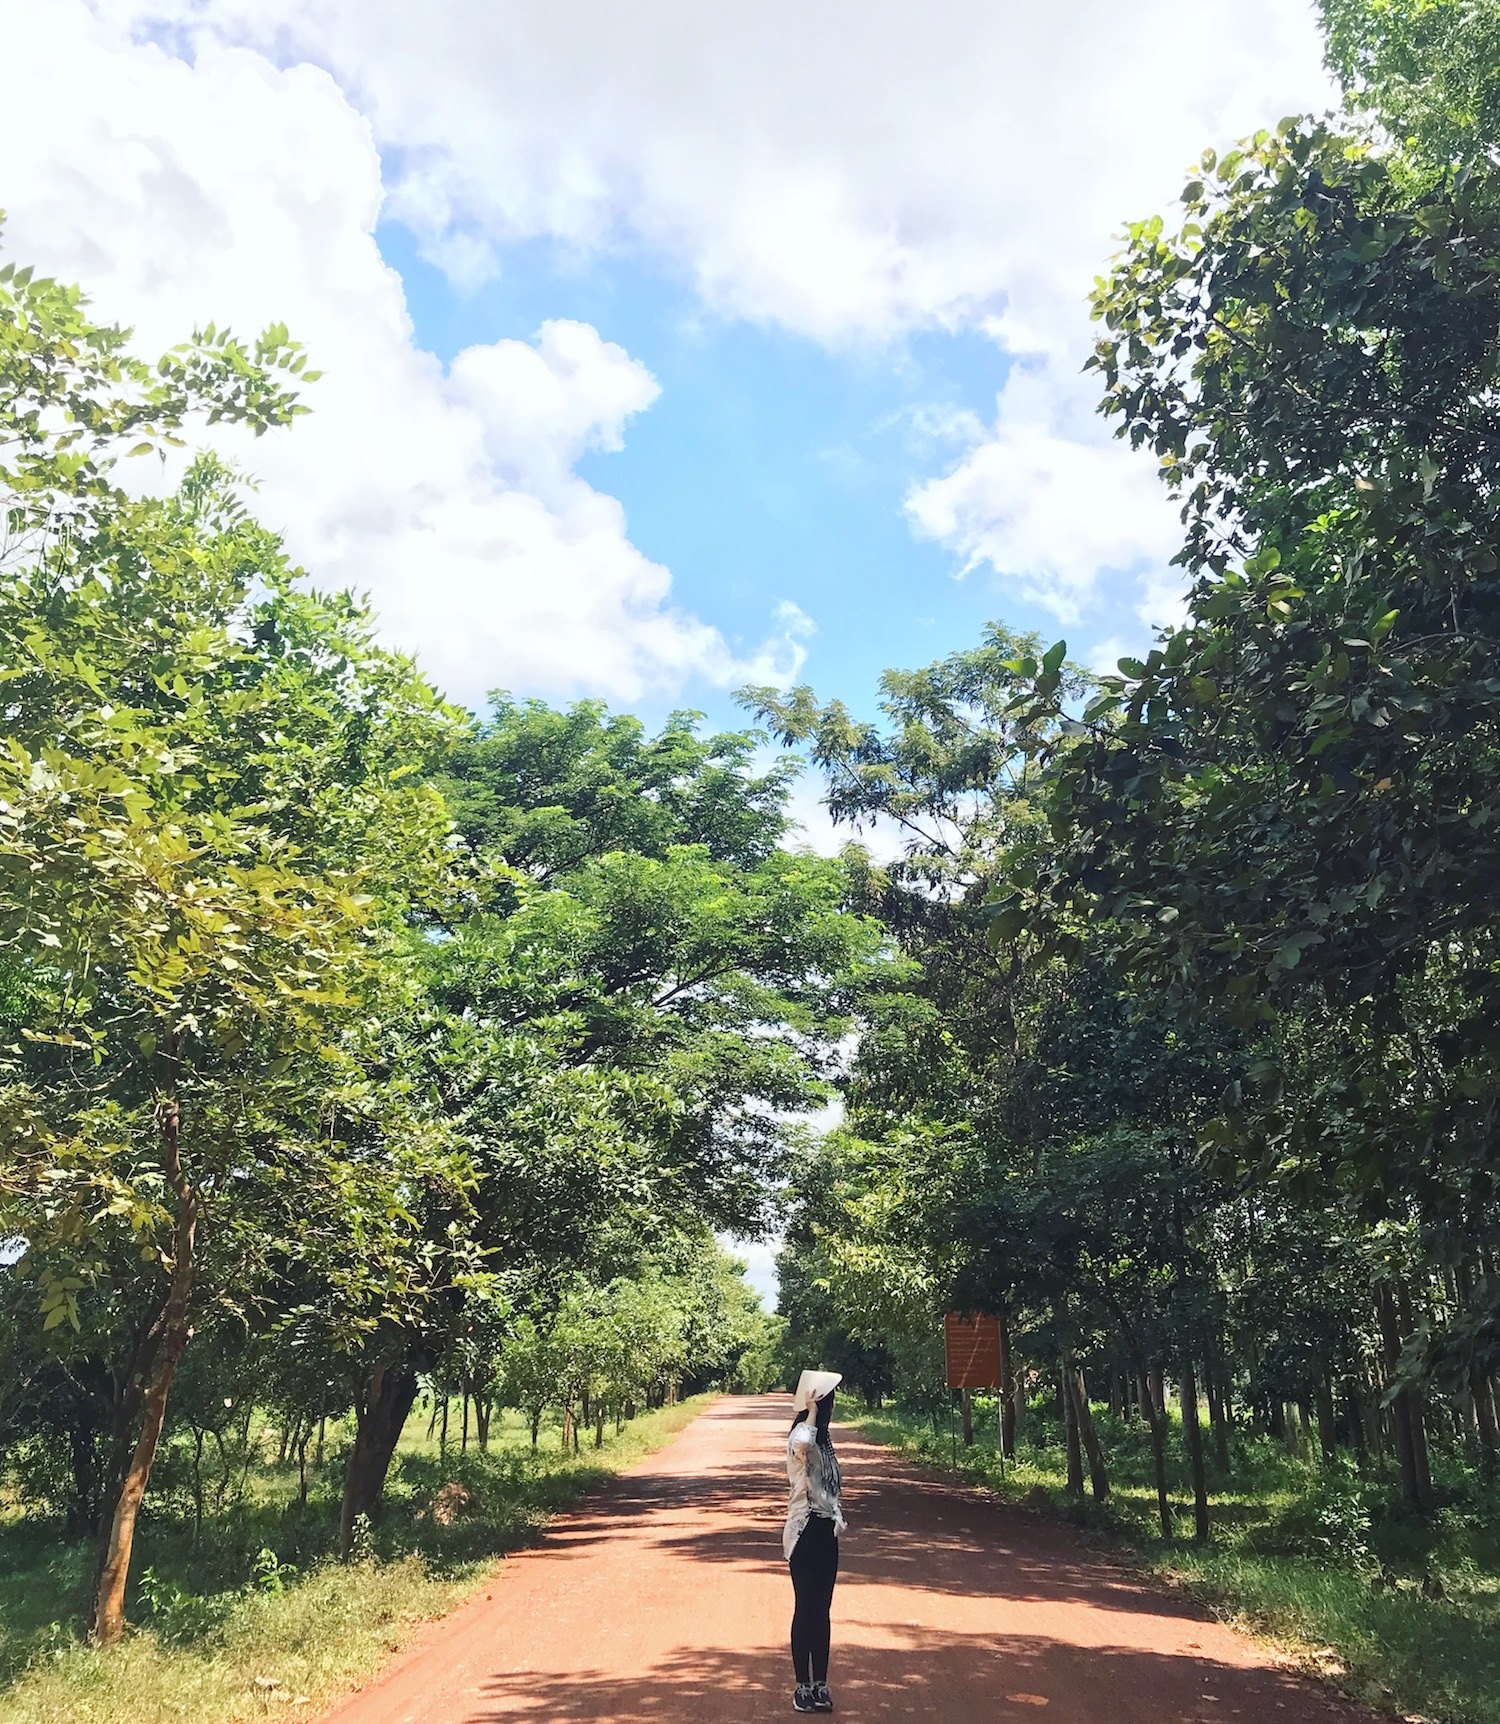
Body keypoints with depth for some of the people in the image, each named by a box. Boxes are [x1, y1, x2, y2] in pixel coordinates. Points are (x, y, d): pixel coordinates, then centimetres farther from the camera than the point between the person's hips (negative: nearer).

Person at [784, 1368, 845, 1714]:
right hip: (806, 1531, -9)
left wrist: (837, 1520, 17)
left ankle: (820, 1684, 21)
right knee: (806, 1610, 0)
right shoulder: (801, 1434, -16)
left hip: (825, 1530, 9)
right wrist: (812, 1412, -31)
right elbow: (802, 1447, -43)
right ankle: (803, 1687, 9)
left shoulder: (822, 1437, 13)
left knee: (821, 1610, 13)